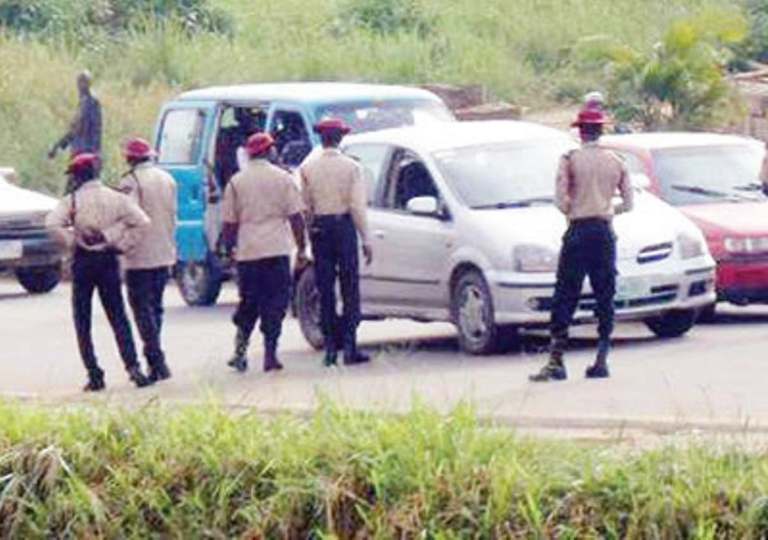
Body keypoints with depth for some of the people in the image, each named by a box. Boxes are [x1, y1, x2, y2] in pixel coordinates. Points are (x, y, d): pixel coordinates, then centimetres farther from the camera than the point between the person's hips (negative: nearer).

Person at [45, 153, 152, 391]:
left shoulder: (73, 200, -6)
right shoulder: (116, 198, 1)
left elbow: (53, 224, -20)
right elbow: (141, 221, -7)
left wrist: (71, 243, -8)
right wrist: (121, 244, -1)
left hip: (83, 261, -2)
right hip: (108, 261, 2)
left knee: (82, 321, 7)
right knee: (118, 317, 8)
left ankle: (94, 374, 1)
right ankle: (132, 366, -8)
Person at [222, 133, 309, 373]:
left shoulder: (236, 182, 4)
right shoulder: (282, 178, 0)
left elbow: (229, 223, 5)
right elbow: (296, 217, -2)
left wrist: (229, 249, 16)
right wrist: (302, 249, 5)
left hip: (247, 252, 2)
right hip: (277, 249, -2)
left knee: (249, 302, 13)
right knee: (276, 301, 3)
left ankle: (241, 348, 2)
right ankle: (270, 353, -3)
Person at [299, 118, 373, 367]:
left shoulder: (307, 168, 0)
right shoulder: (351, 167, -4)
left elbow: (304, 206, 1)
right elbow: (357, 206, -6)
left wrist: (305, 237, 10)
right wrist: (365, 239, -2)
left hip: (319, 228, 2)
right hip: (344, 226, -2)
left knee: (325, 290, 7)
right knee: (350, 288, 2)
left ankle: (330, 346, 5)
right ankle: (349, 346, -4)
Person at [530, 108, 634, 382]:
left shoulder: (570, 159, -4)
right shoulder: (616, 162, 7)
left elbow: (561, 198, -10)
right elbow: (628, 203, 8)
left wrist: (572, 213, 9)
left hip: (578, 232, -3)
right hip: (605, 232, 3)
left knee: (565, 297, -2)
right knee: (605, 297, 8)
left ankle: (556, 362, -8)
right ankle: (601, 360, 5)